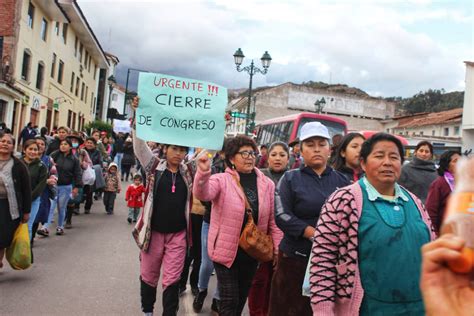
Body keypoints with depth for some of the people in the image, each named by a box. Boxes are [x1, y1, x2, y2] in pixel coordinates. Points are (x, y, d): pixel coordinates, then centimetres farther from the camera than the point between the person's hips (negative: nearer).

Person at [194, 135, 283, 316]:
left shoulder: (267, 184, 0)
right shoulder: (221, 180, -10)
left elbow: (273, 220, 3)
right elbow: (202, 194, -30)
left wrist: (278, 249, 0)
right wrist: (203, 173, -49)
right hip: (227, 250, -4)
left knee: (242, 298, 20)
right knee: (230, 300, 2)